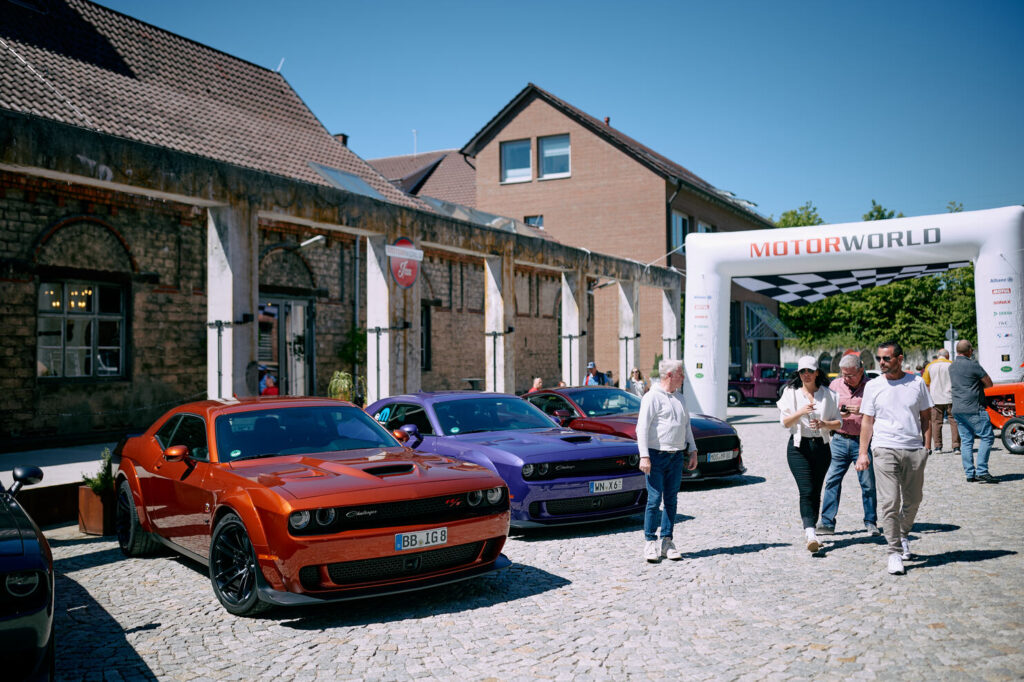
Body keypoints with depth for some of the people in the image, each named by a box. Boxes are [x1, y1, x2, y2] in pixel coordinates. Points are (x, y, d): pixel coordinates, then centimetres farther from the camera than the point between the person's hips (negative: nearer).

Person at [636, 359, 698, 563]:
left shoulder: (679, 398, 17)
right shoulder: (652, 397, -7)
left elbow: (687, 426, 24)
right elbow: (642, 427, -12)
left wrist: (692, 451, 16)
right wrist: (644, 456, -19)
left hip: (676, 456, 7)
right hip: (656, 455, -7)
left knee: (671, 500, 7)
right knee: (654, 500, -7)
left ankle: (667, 542, 13)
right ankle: (650, 542, 1)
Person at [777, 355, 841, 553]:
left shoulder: (828, 394, 7)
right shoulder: (791, 392, 4)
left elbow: (838, 422, 8)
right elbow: (785, 422, -3)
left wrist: (823, 424, -13)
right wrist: (801, 412, -21)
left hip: (821, 446, 2)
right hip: (799, 446, -2)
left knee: (816, 492, 7)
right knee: (806, 491, -14)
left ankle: (810, 530, 19)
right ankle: (811, 533, -24)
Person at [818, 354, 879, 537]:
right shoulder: (835, 385, 7)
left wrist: (863, 411, -20)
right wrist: (838, 415, -8)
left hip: (863, 441, -2)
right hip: (839, 440, 3)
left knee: (868, 483, 2)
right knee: (832, 480, 1)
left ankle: (871, 522, 17)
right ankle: (827, 523, 7)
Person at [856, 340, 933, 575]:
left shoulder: (917, 383, 6)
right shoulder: (873, 386, 4)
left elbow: (926, 417, 13)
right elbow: (867, 421, 6)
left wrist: (926, 446, 4)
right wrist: (863, 452, 0)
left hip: (914, 450, 2)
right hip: (885, 449, -2)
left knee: (913, 500, 12)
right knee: (889, 503, -9)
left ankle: (903, 535, 38)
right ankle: (894, 552, -4)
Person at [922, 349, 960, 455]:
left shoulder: (930, 366, 4)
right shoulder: (951, 365, 0)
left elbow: (926, 383, 6)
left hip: (935, 399, 1)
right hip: (950, 398, -1)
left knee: (936, 422, 5)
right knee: (954, 422, 3)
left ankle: (937, 447, 4)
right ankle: (956, 446, -1)